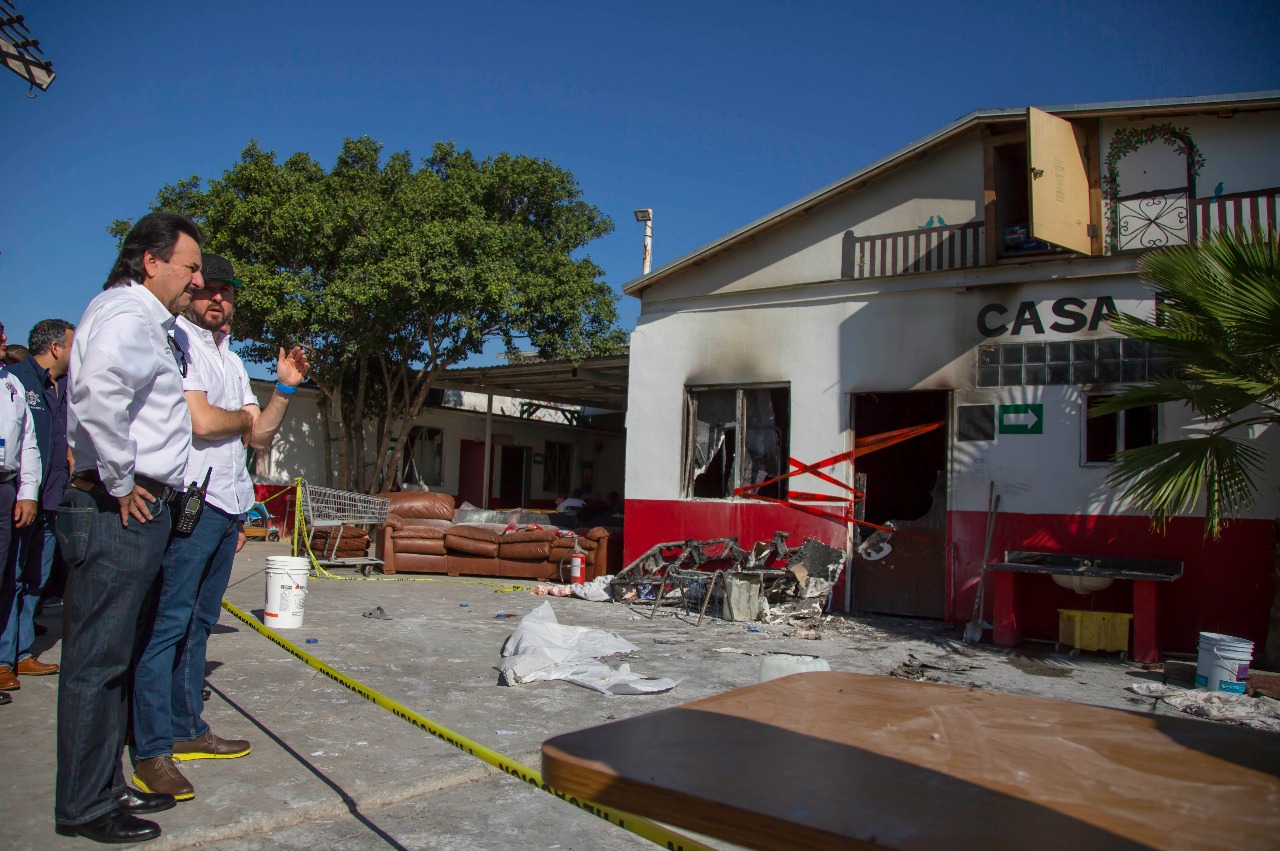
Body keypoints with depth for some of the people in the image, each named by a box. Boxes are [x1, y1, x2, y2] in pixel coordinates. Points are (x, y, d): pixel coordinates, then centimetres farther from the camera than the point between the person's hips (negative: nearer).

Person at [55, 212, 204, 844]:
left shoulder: (148, 320, 21)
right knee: (97, 660, -1)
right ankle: (83, 806, 9)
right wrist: (120, 482, -23)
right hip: (119, 510, -11)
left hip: (138, 510, 11)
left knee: (110, 657, 16)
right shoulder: (127, 312, -12)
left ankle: (105, 787, 27)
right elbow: (97, 388, -32)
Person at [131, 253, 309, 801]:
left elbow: (259, 437, 19)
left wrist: (284, 390, 6)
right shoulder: (179, 343, -4)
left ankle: (186, 730, 20)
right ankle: (152, 752, -6)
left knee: (198, 623, 12)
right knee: (169, 622, -8)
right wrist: (245, 416, 3)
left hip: (227, 506, 9)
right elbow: (202, 421, -17)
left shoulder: (231, 360, 22)